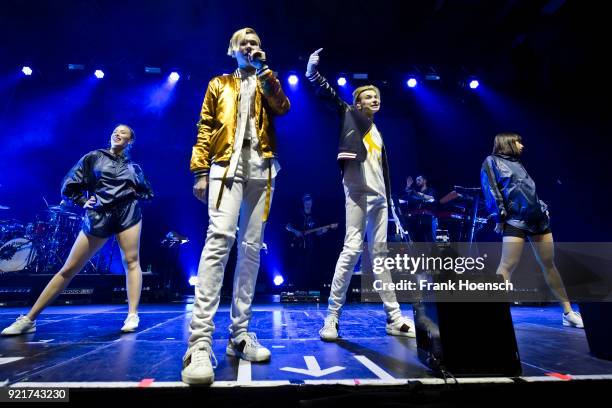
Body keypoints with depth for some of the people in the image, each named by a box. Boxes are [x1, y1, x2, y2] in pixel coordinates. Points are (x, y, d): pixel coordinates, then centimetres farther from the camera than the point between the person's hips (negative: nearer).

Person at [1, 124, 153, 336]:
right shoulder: (93, 157, 9)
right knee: (69, 268, 2)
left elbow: (148, 193, 22)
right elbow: (69, 186, 10)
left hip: (128, 214, 1)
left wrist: (134, 194, 4)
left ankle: (132, 316, -8)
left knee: (131, 261, -11)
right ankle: (29, 319, 12)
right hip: (97, 217, -1)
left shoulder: (134, 167, 13)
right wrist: (84, 202, -1)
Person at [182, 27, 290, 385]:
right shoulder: (219, 84, 22)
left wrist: (263, 69, 2)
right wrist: (201, 171, 0)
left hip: (261, 168, 2)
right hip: (227, 165, -2)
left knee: (251, 248, -2)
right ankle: (200, 342, -23)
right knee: (220, 237, -23)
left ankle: (240, 335, 4)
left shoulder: (267, 83, 25)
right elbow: (205, 128, 11)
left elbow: (282, 108, 2)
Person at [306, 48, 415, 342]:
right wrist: (312, 70, -14)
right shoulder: (349, 115, 10)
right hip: (358, 189, -7)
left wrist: (389, 197, 16)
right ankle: (332, 316, -6)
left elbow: (382, 167, 21)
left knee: (379, 252, 7)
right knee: (352, 249, -14)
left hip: (379, 194, 7)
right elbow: (327, 93, -1)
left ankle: (394, 318, 12)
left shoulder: (377, 131, 25)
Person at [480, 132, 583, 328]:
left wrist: (544, 210, 14)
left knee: (549, 264, 10)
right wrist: (500, 217, -14)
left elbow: (531, 191, 25)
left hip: (538, 219, 7)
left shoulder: (518, 164, 24)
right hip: (515, 220, -7)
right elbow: (490, 191, -8)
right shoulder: (492, 161, 3)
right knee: (507, 266, -12)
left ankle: (568, 313, 18)